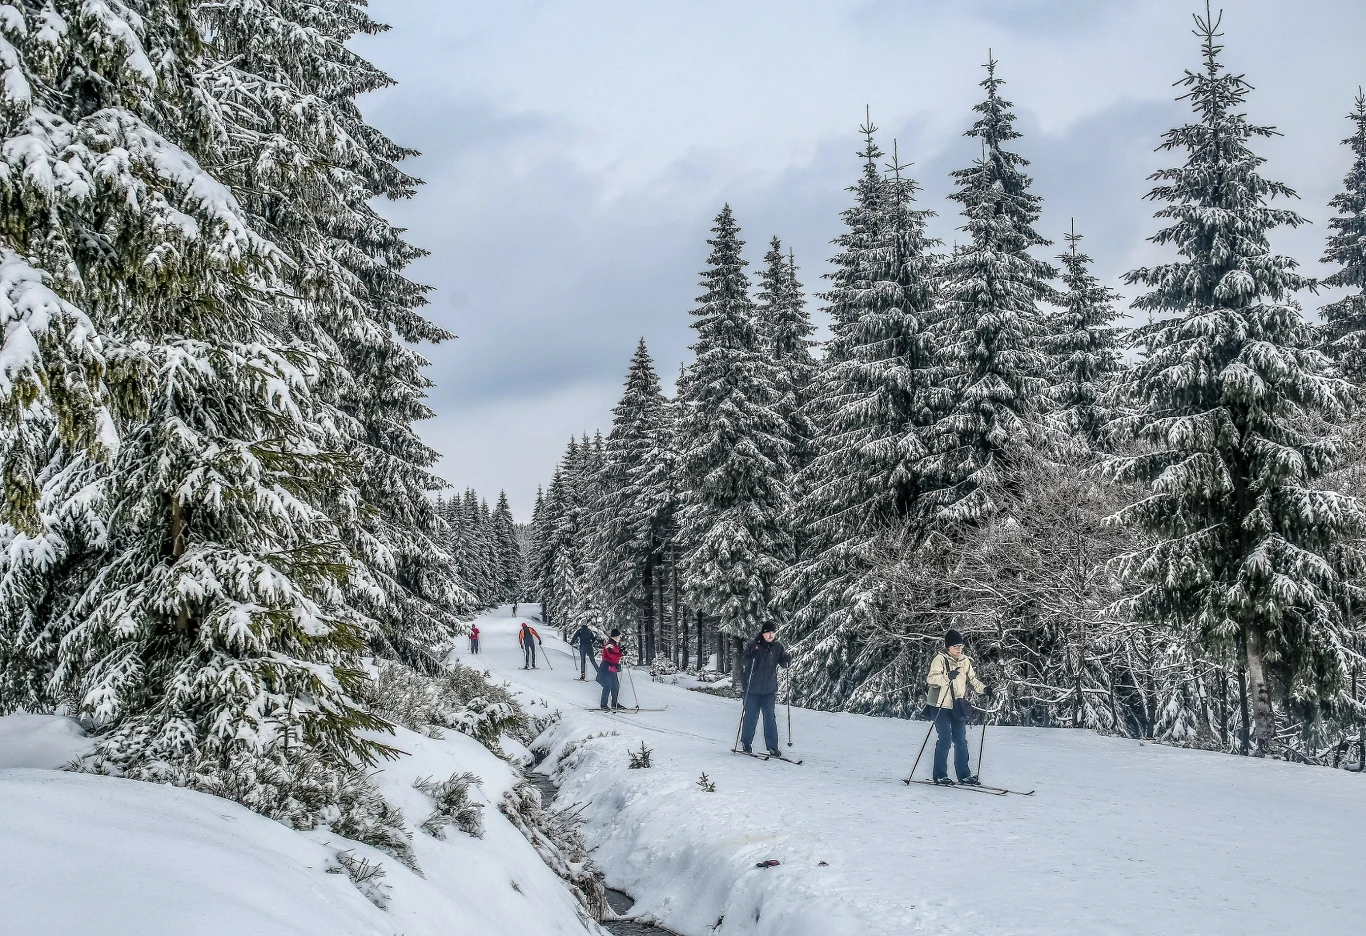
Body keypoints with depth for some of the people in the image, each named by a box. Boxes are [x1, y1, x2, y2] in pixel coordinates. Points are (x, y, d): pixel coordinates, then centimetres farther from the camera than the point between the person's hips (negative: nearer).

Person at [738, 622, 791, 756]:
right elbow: (742, 662, -9)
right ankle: (746, 744, 20)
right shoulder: (753, 645, -6)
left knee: (770, 718, 0)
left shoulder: (778, 646, 2)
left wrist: (788, 659, -17)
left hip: (770, 690, 2)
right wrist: (750, 656, -29)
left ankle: (772, 746, 5)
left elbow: (784, 664, 5)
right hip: (752, 689, -2)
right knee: (750, 717, 5)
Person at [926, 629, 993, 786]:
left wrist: (985, 689, 1)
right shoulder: (940, 659, -9)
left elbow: (972, 679, 16)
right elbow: (931, 679, -18)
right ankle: (940, 775, 4)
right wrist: (948, 676, -30)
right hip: (941, 705, -6)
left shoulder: (964, 661, 10)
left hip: (958, 706, 6)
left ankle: (964, 774, 17)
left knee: (961, 740, 9)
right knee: (945, 739, -6)